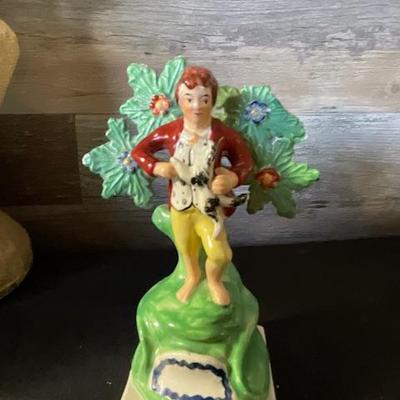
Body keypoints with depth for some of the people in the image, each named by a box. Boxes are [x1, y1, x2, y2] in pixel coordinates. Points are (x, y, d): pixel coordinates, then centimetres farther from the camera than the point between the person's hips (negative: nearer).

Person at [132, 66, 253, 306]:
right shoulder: (169, 132, -12)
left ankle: (214, 279, 24)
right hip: (179, 205, 2)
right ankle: (193, 277, 56)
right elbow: (138, 151, 0)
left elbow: (246, 161, -6)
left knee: (219, 254, -14)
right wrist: (156, 167, -20)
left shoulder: (224, 134, -16)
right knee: (186, 250, 21)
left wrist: (233, 178, -27)